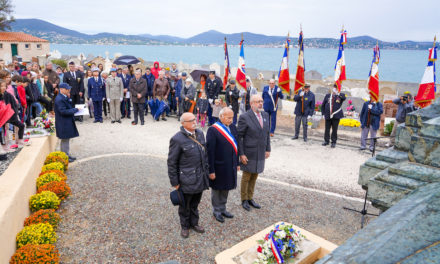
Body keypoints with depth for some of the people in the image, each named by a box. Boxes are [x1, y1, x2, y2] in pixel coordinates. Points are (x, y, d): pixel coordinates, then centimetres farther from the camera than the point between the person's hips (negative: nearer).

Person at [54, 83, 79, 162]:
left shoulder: (64, 97, 8)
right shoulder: (59, 99, -21)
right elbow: (63, 111, -25)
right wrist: (75, 110, -20)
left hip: (67, 122, 10)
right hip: (63, 123, -10)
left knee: (66, 139, 17)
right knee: (65, 140, 0)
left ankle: (67, 155, 28)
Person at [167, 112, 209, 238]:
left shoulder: (200, 133, 3)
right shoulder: (177, 139, -18)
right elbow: (172, 162, -13)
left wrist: (206, 170, 14)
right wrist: (174, 182, -10)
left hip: (200, 177, 6)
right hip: (186, 179, -5)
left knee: (195, 203, 21)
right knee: (185, 205, 13)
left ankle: (194, 223, 40)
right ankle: (185, 226, 34)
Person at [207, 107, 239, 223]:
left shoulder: (232, 127, 2)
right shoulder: (213, 130, -19)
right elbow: (210, 151, -18)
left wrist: (237, 163, 12)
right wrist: (211, 170, -17)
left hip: (230, 166, 6)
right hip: (219, 167, -6)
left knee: (226, 188, 21)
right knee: (217, 189, 13)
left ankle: (222, 209, 39)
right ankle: (216, 211, 31)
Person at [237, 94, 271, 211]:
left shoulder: (265, 115, 5)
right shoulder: (245, 117, -14)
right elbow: (239, 136, -13)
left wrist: (268, 149, 10)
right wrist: (241, 154, -15)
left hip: (261, 153, 6)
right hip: (249, 153, -5)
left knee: (254, 176, 16)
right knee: (246, 177, 8)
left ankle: (250, 198, 31)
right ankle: (244, 200, 25)